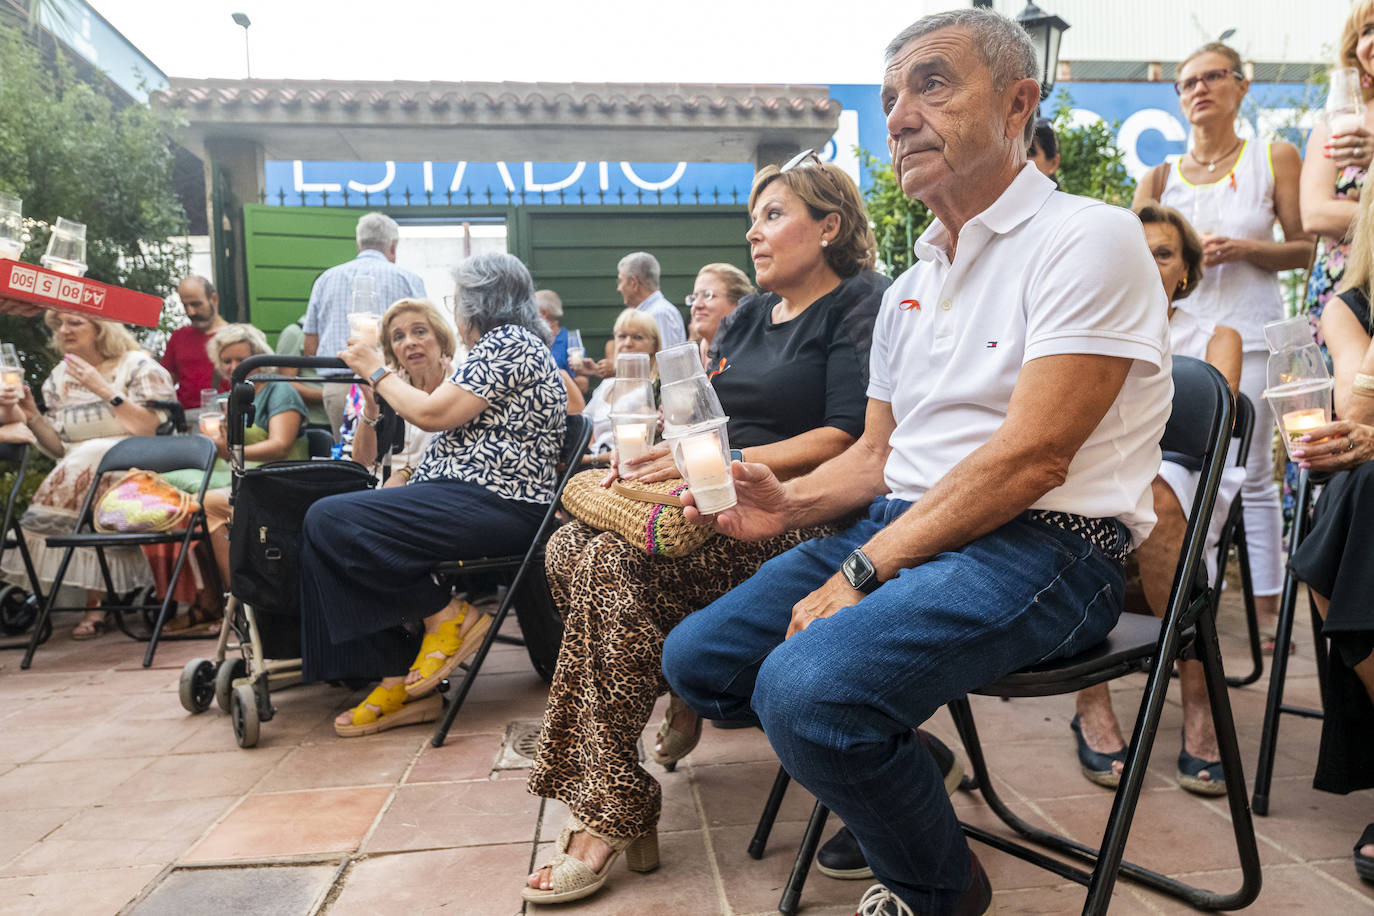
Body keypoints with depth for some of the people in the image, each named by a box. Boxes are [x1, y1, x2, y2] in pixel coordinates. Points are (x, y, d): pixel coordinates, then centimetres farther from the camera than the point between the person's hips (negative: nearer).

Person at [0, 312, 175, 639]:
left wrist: (103, 389, -16)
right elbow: (59, 449, 13)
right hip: (78, 472, 5)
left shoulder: (138, 366, -1)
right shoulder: (59, 377, 15)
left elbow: (152, 430, -15)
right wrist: (31, 417, -4)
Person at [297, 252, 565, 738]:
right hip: (479, 501, 11)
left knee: (329, 521, -19)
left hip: (494, 506, -11)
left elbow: (431, 414, -13)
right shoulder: (504, 345, 25)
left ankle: (445, 615, -8)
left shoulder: (508, 342, -7)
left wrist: (376, 371, 2)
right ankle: (397, 681, -5)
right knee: (326, 526, -2)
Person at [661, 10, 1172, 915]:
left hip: (1042, 546, -8)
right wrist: (789, 502, -3)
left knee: (806, 686, -30)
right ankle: (886, 780, 18)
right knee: (698, 656, 0)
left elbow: (1030, 456, -18)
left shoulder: (1088, 238, -9)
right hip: (902, 528, 8)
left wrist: (862, 571, -19)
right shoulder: (910, 287, 18)